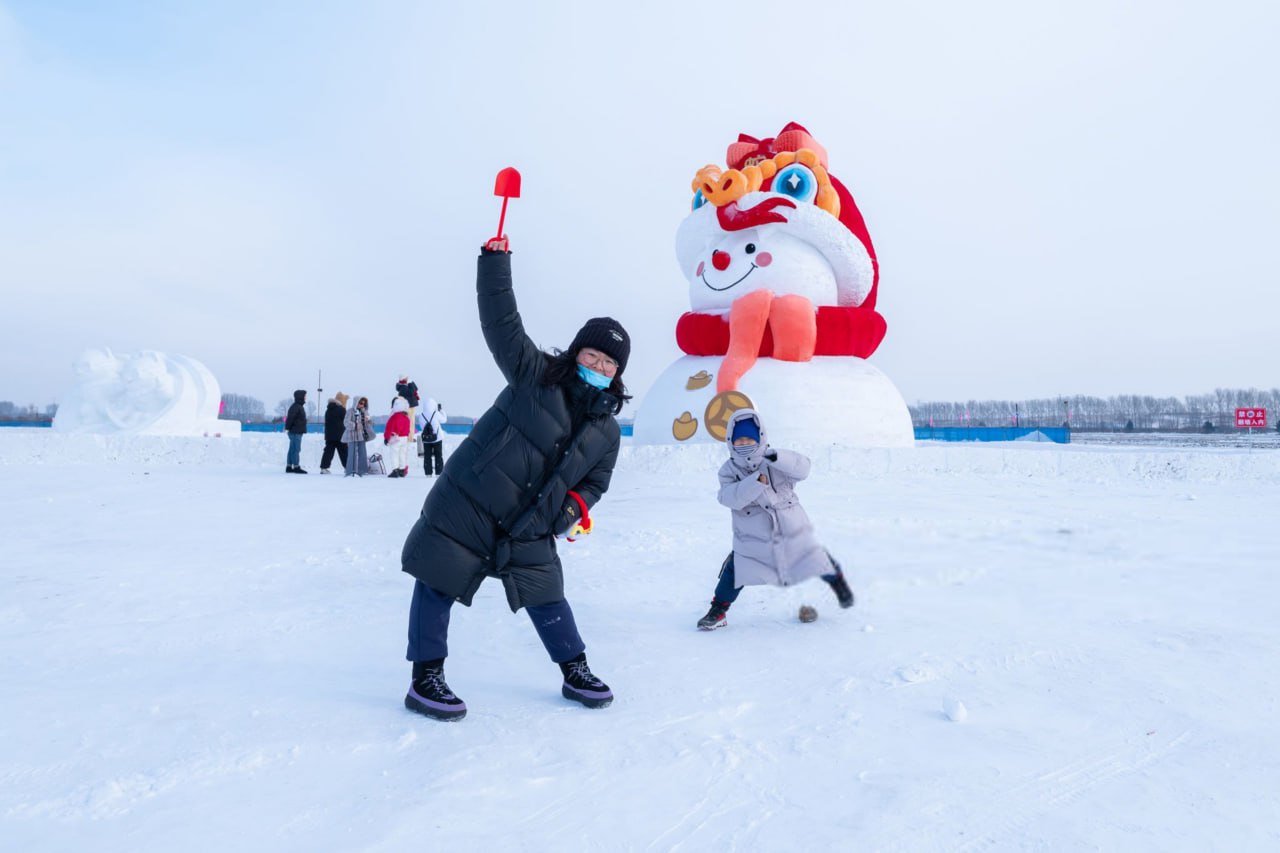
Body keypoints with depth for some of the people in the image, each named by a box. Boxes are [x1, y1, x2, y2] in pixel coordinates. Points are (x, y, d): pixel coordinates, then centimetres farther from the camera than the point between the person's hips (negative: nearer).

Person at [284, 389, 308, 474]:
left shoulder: (300, 406, 17)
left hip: (297, 432, 10)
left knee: (292, 450, 12)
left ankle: (289, 467, 16)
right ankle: (296, 467, -6)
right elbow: (290, 418, -21)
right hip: (295, 432, -10)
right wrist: (287, 428, -22)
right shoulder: (296, 407, -15)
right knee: (296, 449, -8)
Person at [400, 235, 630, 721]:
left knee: (546, 596, 10)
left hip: (528, 533, 4)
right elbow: (500, 322, -12)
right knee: (438, 584, -1)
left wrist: (576, 505, -6)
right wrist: (495, 261, -18)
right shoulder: (535, 375, -7)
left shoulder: (607, 430, 4)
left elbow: (596, 480, 15)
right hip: (464, 509, -3)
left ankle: (575, 672, 27)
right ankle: (425, 680, 12)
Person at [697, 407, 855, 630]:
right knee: (736, 569, -13)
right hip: (752, 537, 0)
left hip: (792, 530, 1)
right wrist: (755, 482, -37)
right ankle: (717, 612, 5)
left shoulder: (777, 463, -7)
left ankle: (836, 578, 42)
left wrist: (777, 457, -39)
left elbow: (802, 468, -23)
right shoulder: (729, 470, -6)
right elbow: (729, 497, -23)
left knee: (815, 561, 8)